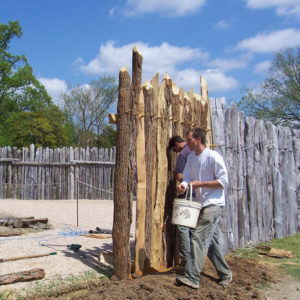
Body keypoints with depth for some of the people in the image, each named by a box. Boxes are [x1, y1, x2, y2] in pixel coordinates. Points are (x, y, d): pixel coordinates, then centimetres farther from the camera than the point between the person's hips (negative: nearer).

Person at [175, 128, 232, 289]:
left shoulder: (213, 156, -13)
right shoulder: (191, 158, 11)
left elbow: (223, 181, -14)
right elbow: (188, 177, 12)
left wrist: (200, 184, -18)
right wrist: (183, 185, -11)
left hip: (213, 203, -8)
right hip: (201, 203, 8)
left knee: (198, 238, -16)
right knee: (210, 240, 14)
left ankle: (191, 277, -15)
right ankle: (225, 274, 28)